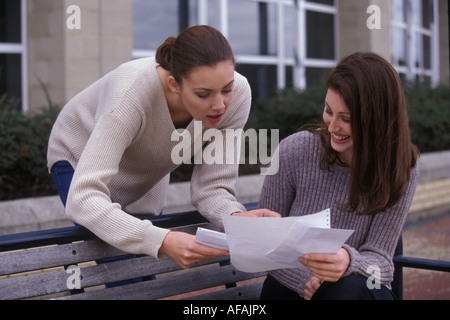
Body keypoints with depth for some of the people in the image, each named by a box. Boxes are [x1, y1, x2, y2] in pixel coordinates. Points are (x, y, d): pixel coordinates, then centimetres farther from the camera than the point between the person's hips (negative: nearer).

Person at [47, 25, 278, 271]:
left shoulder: (236, 94, -29)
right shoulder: (134, 93, -43)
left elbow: (211, 186, -21)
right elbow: (82, 200, -49)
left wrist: (237, 216, -44)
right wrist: (163, 241, -60)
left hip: (147, 178, 5)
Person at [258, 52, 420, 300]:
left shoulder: (401, 168, -10)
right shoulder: (293, 151, -10)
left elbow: (379, 258, -12)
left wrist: (350, 261, -36)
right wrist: (305, 280, -20)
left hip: (362, 290, 1)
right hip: (290, 287, 0)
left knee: (349, 286, -34)